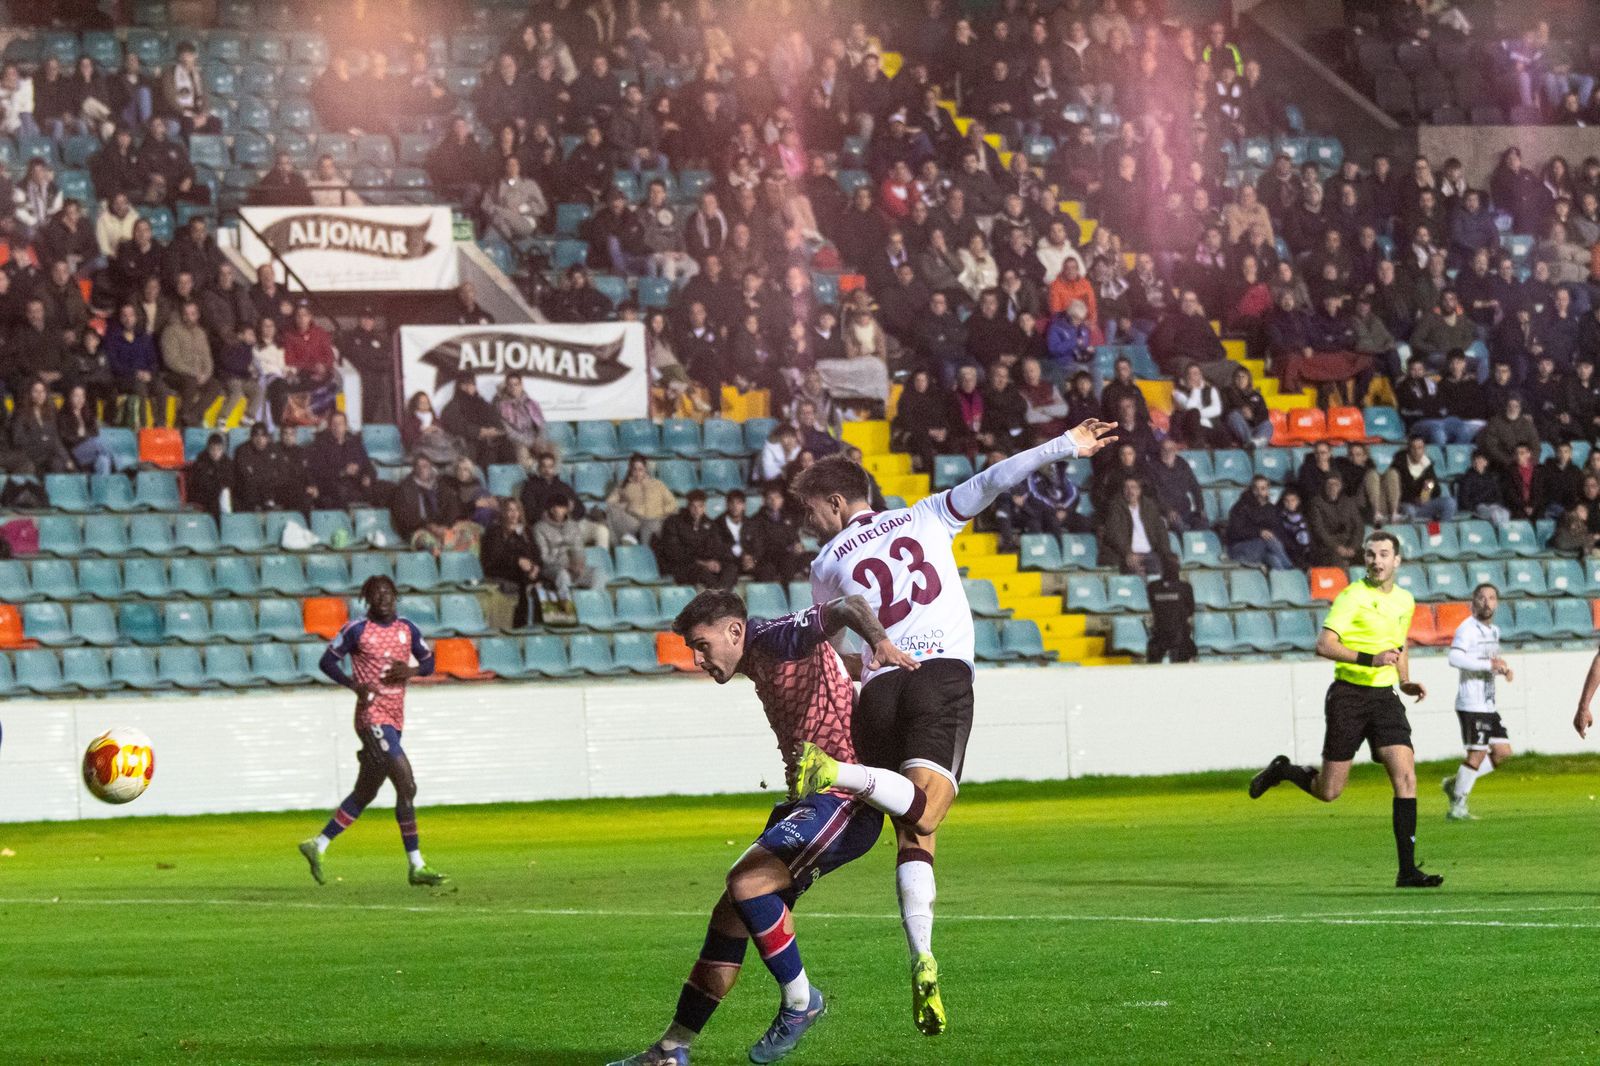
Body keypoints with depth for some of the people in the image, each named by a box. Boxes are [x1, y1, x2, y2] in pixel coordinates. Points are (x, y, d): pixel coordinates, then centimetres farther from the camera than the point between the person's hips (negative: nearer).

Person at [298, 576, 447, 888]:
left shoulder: (408, 628, 10)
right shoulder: (357, 630, -5)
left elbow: (429, 663, 17)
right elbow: (327, 661, 0)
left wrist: (411, 670, -6)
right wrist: (356, 686, -14)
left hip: (395, 719, 7)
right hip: (372, 717, -7)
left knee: (365, 792, 14)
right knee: (406, 785, -16)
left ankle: (318, 845, 26)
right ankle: (415, 866, -13)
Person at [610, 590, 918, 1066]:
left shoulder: (779, 636, -10)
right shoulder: (759, 665, 18)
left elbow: (848, 606, -25)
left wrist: (880, 640, -45)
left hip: (842, 799, -10)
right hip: (808, 801, 10)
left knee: (745, 882, -24)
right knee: (731, 915, 7)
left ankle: (800, 1001, -7)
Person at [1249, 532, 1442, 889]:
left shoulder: (1405, 601, 12)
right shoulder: (1353, 596, -9)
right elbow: (1324, 645, -18)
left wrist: (1405, 681, 14)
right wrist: (1369, 659, -28)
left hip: (1384, 696, 5)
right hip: (1348, 695, -5)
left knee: (1405, 776, -12)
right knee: (1328, 791, -1)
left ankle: (1407, 870, -11)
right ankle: (1282, 770, 33)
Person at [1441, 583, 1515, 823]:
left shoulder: (1494, 631, 16)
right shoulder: (1468, 628, -11)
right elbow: (1455, 658, -27)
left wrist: (1503, 667, 10)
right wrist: (1489, 664, -28)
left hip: (1488, 705, 9)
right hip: (1471, 704, -9)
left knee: (1502, 752, 6)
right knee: (1478, 754, -9)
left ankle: (1455, 783, 17)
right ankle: (1457, 807, 1)